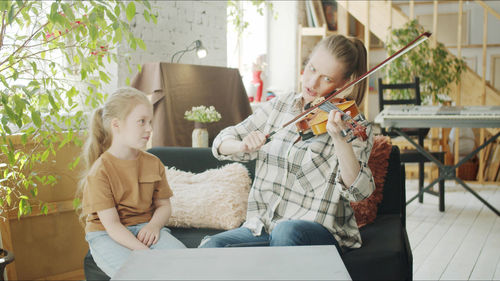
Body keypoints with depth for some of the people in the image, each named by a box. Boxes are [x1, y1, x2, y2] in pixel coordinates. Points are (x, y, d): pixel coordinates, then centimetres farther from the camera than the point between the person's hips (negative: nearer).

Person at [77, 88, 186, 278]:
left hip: (145, 229, 5)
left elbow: (164, 205, 11)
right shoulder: (100, 171, -12)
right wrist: (142, 251, -28)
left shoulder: (154, 164, 5)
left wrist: (154, 225, -12)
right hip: (107, 236, -4)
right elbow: (111, 225, -17)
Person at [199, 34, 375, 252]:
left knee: (285, 231, -36)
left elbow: (358, 191, -18)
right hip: (262, 226, 4)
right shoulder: (278, 106, 8)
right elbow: (221, 143, 8)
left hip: (320, 234, -3)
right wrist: (243, 146, -16)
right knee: (211, 247, -21)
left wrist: (339, 138, -34)